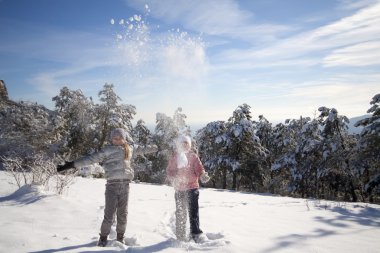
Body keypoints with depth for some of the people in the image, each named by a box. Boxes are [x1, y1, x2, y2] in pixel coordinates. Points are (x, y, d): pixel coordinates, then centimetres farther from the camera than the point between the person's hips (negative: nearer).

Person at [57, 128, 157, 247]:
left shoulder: (130, 148, 12)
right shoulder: (108, 150, -1)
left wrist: (154, 148, 42)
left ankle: (120, 238, 28)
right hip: (112, 185, -3)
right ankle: (103, 238, 20)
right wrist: (73, 164, -13)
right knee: (109, 215, -1)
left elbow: (141, 149, 30)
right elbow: (92, 158, -6)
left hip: (125, 184, 3)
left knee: (123, 214, 10)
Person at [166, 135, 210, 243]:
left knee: (193, 211, -4)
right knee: (180, 212, 8)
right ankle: (180, 235, 19)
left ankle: (196, 233, 5)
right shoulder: (174, 157, 4)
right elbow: (169, 171, 6)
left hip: (192, 187, -1)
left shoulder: (193, 156, 2)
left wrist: (203, 175, -24)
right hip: (179, 189, 1)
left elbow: (199, 168, -3)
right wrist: (173, 179, -14)